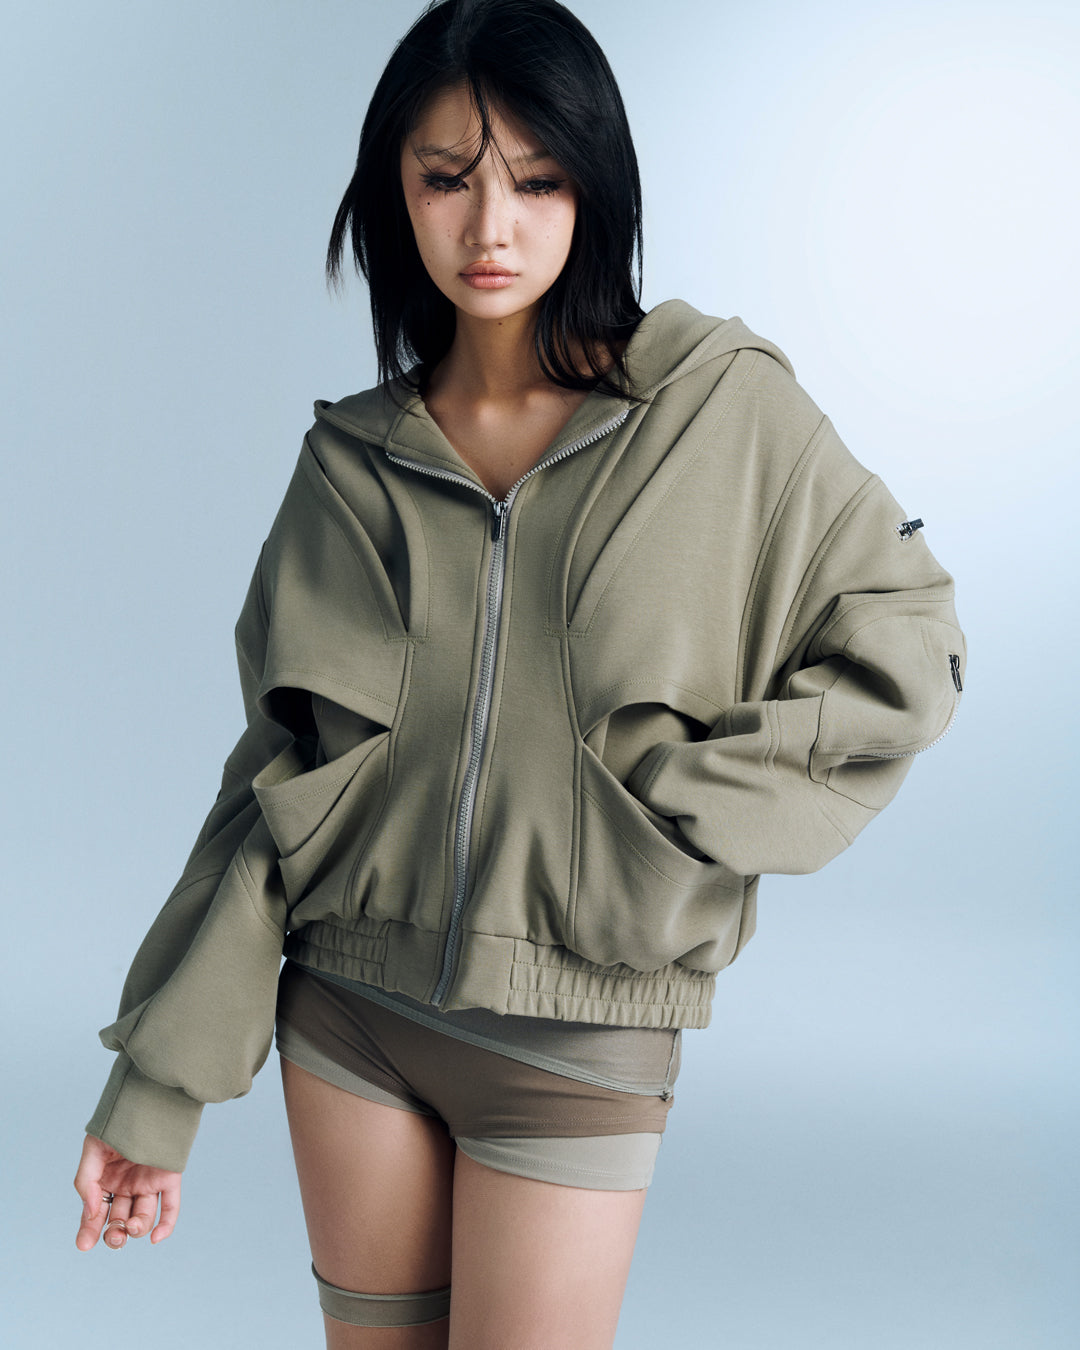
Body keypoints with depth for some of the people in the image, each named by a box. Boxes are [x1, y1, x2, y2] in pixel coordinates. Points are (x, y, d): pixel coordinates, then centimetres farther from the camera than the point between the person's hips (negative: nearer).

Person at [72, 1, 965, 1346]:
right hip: (349, 1006, 3)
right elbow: (278, 778, 3)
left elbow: (902, 643, -1)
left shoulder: (724, 410, -6)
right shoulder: (355, 459, 2)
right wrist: (157, 1083, 1)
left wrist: (687, 801, -11)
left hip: (578, 1037, -3)